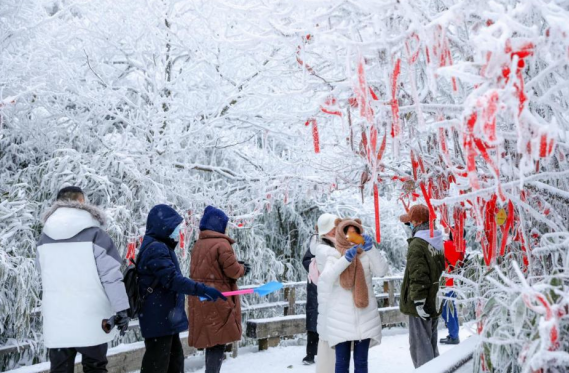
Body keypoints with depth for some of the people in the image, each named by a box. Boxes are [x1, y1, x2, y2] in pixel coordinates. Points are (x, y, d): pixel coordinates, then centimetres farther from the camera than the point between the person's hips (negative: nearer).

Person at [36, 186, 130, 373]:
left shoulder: (45, 237, 7)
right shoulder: (94, 233, -8)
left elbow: (45, 274, 17)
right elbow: (111, 274, -11)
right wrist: (121, 309, -7)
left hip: (55, 319, 4)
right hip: (90, 318, -3)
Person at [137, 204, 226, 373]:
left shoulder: (158, 247, 18)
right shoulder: (156, 248, -17)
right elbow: (172, 279, -27)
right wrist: (202, 289, -33)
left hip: (165, 319, 11)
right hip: (159, 320, -11)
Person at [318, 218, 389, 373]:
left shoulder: (366, 255, 3)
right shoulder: (334, 256, 2)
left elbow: (382, 270, -14)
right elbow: (325, 279, -15)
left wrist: (371, 249, -27)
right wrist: (345, 259, -26)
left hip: (365, 318, 1)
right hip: (341, 319, -1)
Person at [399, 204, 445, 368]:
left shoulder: (417, 244, -18)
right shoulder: (437, 243, 11)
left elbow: (418, 276, -23)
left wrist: (418, 301, -20)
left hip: (421, 305, -9)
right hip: (433, 302, 9)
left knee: (420, 345, -4)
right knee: (431, 344, 20)